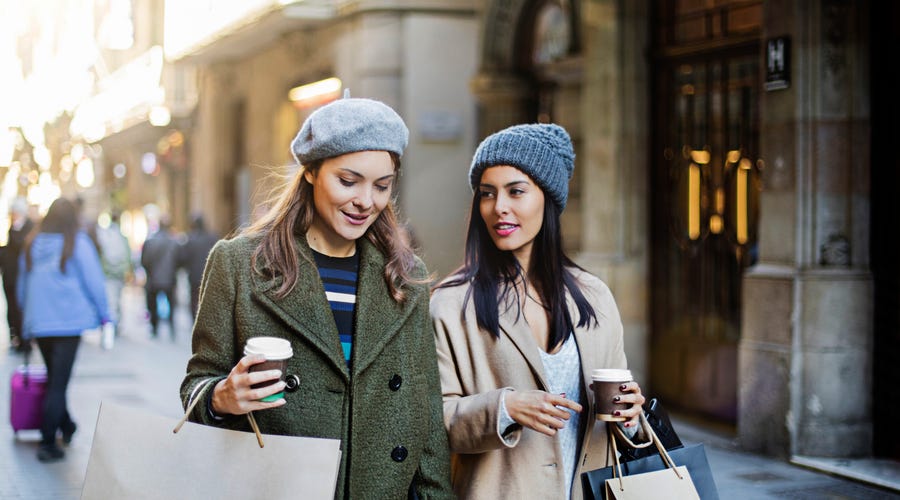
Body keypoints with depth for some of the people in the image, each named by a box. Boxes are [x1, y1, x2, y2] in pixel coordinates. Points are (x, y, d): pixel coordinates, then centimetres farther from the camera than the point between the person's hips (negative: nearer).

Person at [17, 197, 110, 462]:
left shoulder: (31, 244, 7)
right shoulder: (77, 244, -7)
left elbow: (22, 286, 14)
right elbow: (94, 282, -7)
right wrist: (104, 314, 4)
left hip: (38, 323, 5)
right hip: (69, 321, -5)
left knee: (54, 378, 20)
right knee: (58, 383, -2)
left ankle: (66, 426, 33)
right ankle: (47, 443, -4)